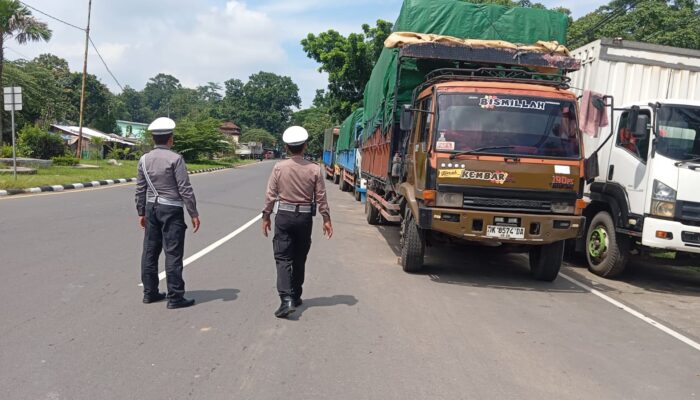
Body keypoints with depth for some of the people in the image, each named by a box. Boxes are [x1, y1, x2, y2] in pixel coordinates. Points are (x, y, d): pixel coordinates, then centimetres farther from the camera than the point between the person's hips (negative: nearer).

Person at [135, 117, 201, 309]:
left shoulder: (144, 159, 4)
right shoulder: (175, 158, -12)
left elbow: (140, 189, 9)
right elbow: (185, 189, -14)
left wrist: (141, 212, 18)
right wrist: (194, 214, -8)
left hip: (151, 207, 6)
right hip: (171, 209, -6)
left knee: (150, 251, 12)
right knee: (173, 253, -2)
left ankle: (150, 292, 21)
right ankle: (175, 297, 1)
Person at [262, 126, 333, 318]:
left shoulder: (279, 167, -6)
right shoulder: (314, 169, -5)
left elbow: (270, 194, -4)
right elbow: (321, 197, -3)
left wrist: (266, 216, 7)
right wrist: (326, 219, 6)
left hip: (284, 216, -1)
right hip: (305, 217, 2)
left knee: (283, 258, 0)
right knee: (299, 259, 15)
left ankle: (286, 299, -16)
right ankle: (295, 296, 26)